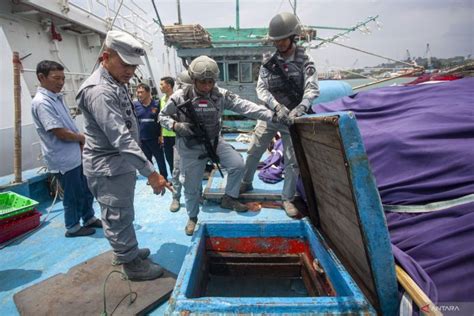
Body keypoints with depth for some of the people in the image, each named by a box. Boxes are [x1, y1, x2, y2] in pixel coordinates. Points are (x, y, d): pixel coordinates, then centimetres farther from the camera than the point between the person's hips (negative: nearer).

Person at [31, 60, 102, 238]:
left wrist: (81, 141, 1)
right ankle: (73, 228, 25)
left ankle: (89, 219, 36)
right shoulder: (42, 102, -20)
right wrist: (82, 138, -7)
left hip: (76, 155, 9)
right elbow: (61, 133, -24)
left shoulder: (57, 98, 9)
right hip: (64, 160, -9)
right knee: (73, 195, 6)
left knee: (86, 190, 19)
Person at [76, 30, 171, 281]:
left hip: (121, 164, 10)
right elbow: (121, 138, -30)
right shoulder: (99, 91, -23)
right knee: (118, 217, 5)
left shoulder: (115, 84, 11)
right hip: (109, 168, -10)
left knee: (123, 215, 22)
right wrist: (150, 172, -31)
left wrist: (141, 168, 20)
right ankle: (132, 264, 21)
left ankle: (129, 251, 39)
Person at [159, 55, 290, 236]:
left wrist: (271, 115, -29)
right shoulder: (180, 98, -14)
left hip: (215, 141, 2)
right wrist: (176, 125, -23)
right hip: (191, 148, -2)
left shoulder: (221, 95, -10)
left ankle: (229, 198, 12)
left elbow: (245, 106, -19)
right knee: (192, 185, 6)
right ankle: (192, 217, 34)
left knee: (238, 164, -13)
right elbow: (163, 117, -1)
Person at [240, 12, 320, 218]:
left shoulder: (305, 61, -7)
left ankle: (288, 198, 16)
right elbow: (261, 88, -9)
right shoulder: (268, 61, -2)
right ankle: (246, 183, 31)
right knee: (254, 151, 8)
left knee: (292, 160, 1)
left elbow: (312, 89, -17)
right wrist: (277, 106, -26)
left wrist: (300, 108, -36)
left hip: (292, 119, -2)